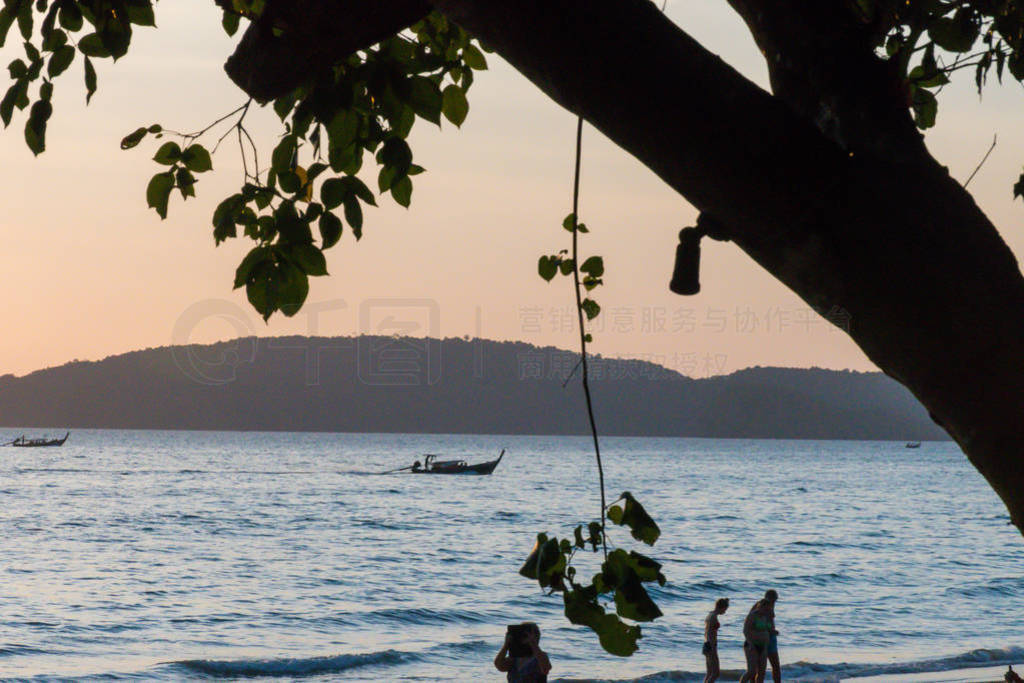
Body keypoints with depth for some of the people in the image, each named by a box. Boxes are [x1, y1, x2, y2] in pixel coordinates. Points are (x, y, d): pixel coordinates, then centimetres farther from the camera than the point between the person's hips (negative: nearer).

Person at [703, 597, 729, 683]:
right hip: (711, 646, -10)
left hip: (706, 646, 10)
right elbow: (709, 633, -21)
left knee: (710, 673, 10)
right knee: (716, 673, -9)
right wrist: (713, 650, -23)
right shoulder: (713, 616, -15)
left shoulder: (709, 615, 15)